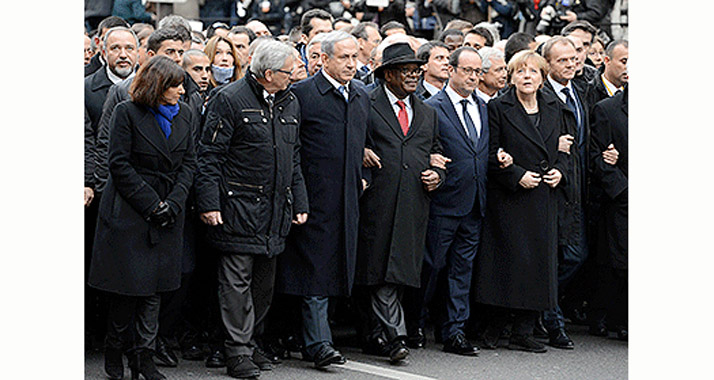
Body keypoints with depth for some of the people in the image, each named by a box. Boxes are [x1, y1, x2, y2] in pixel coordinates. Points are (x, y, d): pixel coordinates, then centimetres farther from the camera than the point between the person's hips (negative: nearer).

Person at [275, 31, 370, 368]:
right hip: (316, 198, -6)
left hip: (347, 199, 6)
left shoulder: (361, 97, 14)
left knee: (335, 266, 8)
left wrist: (359, 182, 16)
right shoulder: (302, 94, -6)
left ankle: (313, 338, 16)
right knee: (315, 267, -6)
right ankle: (318, 343, -6)